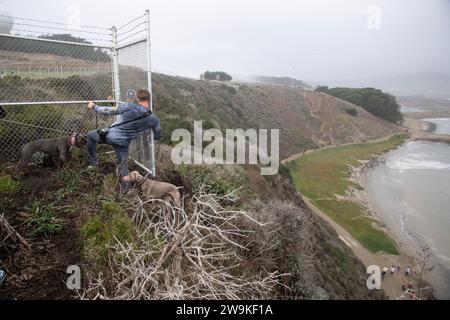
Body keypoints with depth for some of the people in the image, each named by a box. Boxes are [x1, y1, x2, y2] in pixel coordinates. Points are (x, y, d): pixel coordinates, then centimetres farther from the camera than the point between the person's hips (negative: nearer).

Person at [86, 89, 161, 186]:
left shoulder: (129, 106, -14)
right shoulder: (154, 119, -7)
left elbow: (110, 111, -6)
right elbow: (157, 136, 4)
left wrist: (94, 107, 10)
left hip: (110, 135, -2)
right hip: (123, 143, 2)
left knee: (90, 135, 27)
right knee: (123, 167, 19)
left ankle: (92, 163, 28)